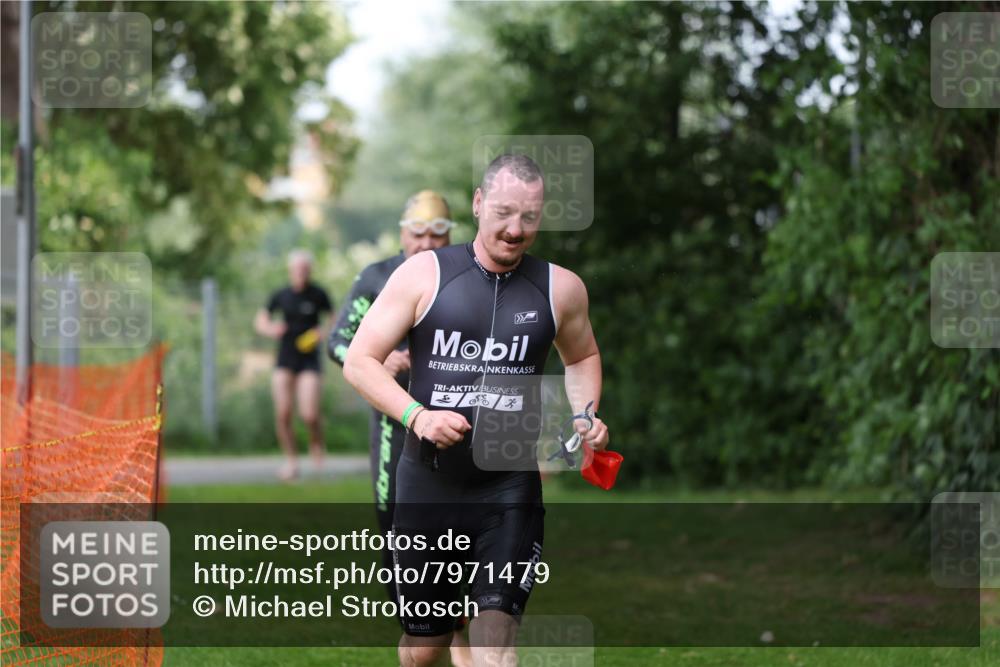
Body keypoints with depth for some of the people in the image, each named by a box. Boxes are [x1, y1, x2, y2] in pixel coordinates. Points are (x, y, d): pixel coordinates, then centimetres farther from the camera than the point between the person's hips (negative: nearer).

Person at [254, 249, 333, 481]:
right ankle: (291, 460, 10)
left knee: (309, 415, -13)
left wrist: (323, 332, -11)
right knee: (282, 414, -6)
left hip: (309, 359, -2)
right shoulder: (281, 296, 3)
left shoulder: (318, 295, -3)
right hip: (285, 359, 2)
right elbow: (260, 320, 13)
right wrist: (270, 328, -9)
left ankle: (317, 444, 20)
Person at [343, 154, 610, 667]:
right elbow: (359, 361, -4)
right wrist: (417, 415, -20)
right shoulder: (425, 273, -4)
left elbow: (582, 357, 24)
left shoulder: (560, 288, 3)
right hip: (427, 485, 0)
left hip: (510, 491, 0)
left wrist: (585, 416, 4)